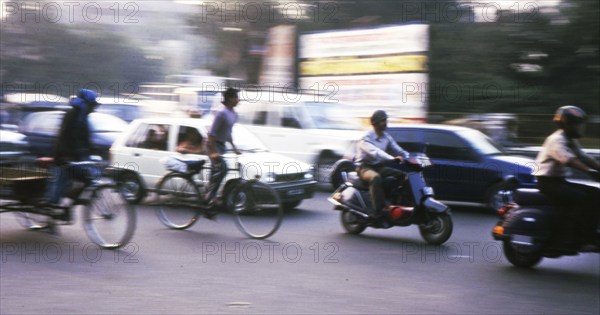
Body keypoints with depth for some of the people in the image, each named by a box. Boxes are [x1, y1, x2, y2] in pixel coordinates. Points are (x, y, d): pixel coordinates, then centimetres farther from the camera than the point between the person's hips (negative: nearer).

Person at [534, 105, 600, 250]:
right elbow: (569, 160, -31)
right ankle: (569, 238, -24)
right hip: (548, 182, -10)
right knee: (580, 198, -28)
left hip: (560, 181, 10)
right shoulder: (556, 140, -15)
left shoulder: (571, 141, 16)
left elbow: (584, 158, 14)